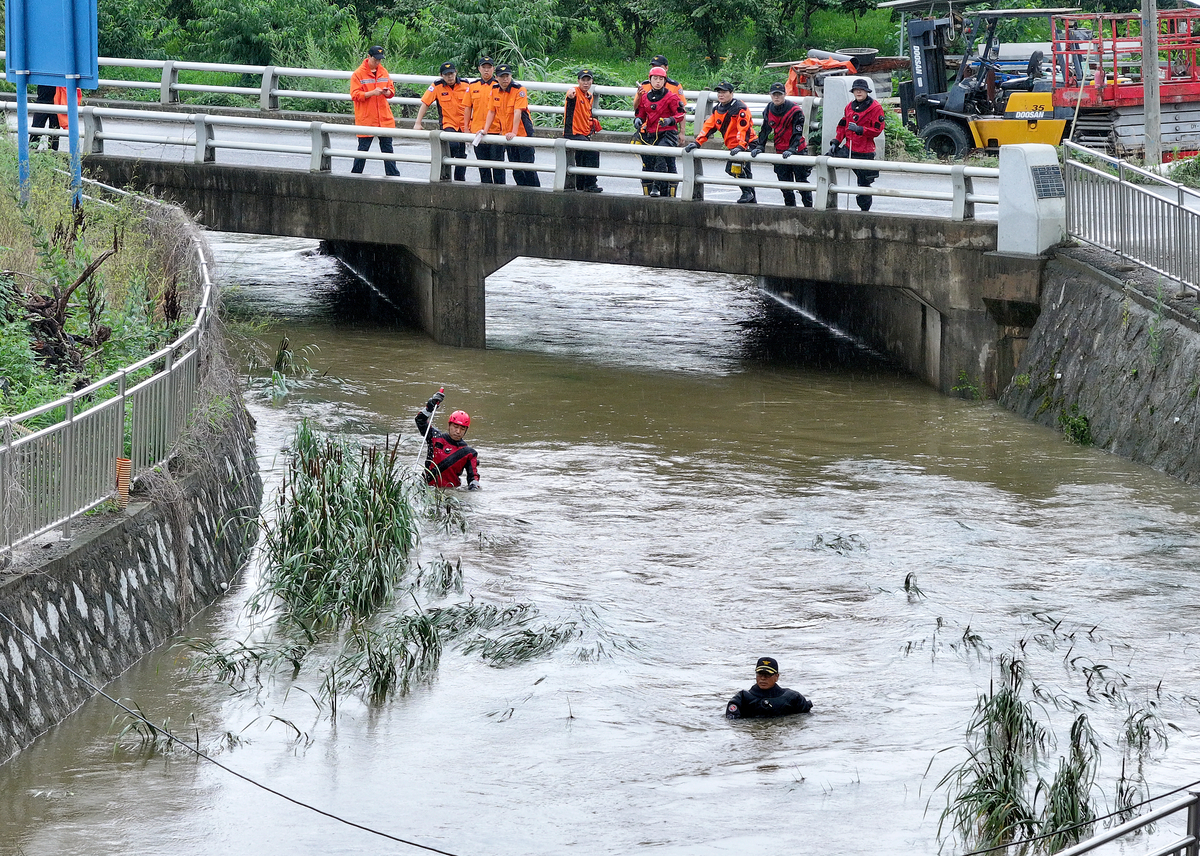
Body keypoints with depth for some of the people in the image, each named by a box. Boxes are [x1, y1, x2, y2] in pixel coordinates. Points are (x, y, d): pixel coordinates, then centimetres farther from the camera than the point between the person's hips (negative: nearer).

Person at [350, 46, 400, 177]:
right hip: (366, 119, -4)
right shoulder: (358, 74, -4)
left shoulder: (384, 72, 10)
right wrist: (372, 93, -20)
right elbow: (355, 95, -9)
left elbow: (391, 90, 15)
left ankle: (393, 175, 7)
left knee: (387, 147, 5)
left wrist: (387, 92, -9)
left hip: (384, 117, 4)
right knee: (363, 148, 1)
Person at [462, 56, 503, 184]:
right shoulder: (472, 86, 9)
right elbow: (467, 108, 13)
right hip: (477, 130, 4)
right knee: (483, 165, 10)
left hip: (496, 130, -4)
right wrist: (466, 128, 8)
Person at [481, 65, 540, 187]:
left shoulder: (519, 90, -14)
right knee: (516, 169, 8)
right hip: (507, 135, 6)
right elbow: (491, 112, 12)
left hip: (523, 133, -6)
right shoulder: (495, 91, 5)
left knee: (527, 167, -7)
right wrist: (484, 130, 4)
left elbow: (517, 112, -23)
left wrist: (514, 132, -31)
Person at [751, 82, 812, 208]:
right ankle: (790, 207, 17)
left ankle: (808, 206, 3)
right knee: (785, 183, 8)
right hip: (780, 152, 5)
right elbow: (764, 131, 10)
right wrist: (759, 147, -1)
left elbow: (797, 133, -18)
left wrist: (791, 149, -30)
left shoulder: (795, 111, -14)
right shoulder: (768, 111, 3)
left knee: (801, 181, -2)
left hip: (797, 151, -5)